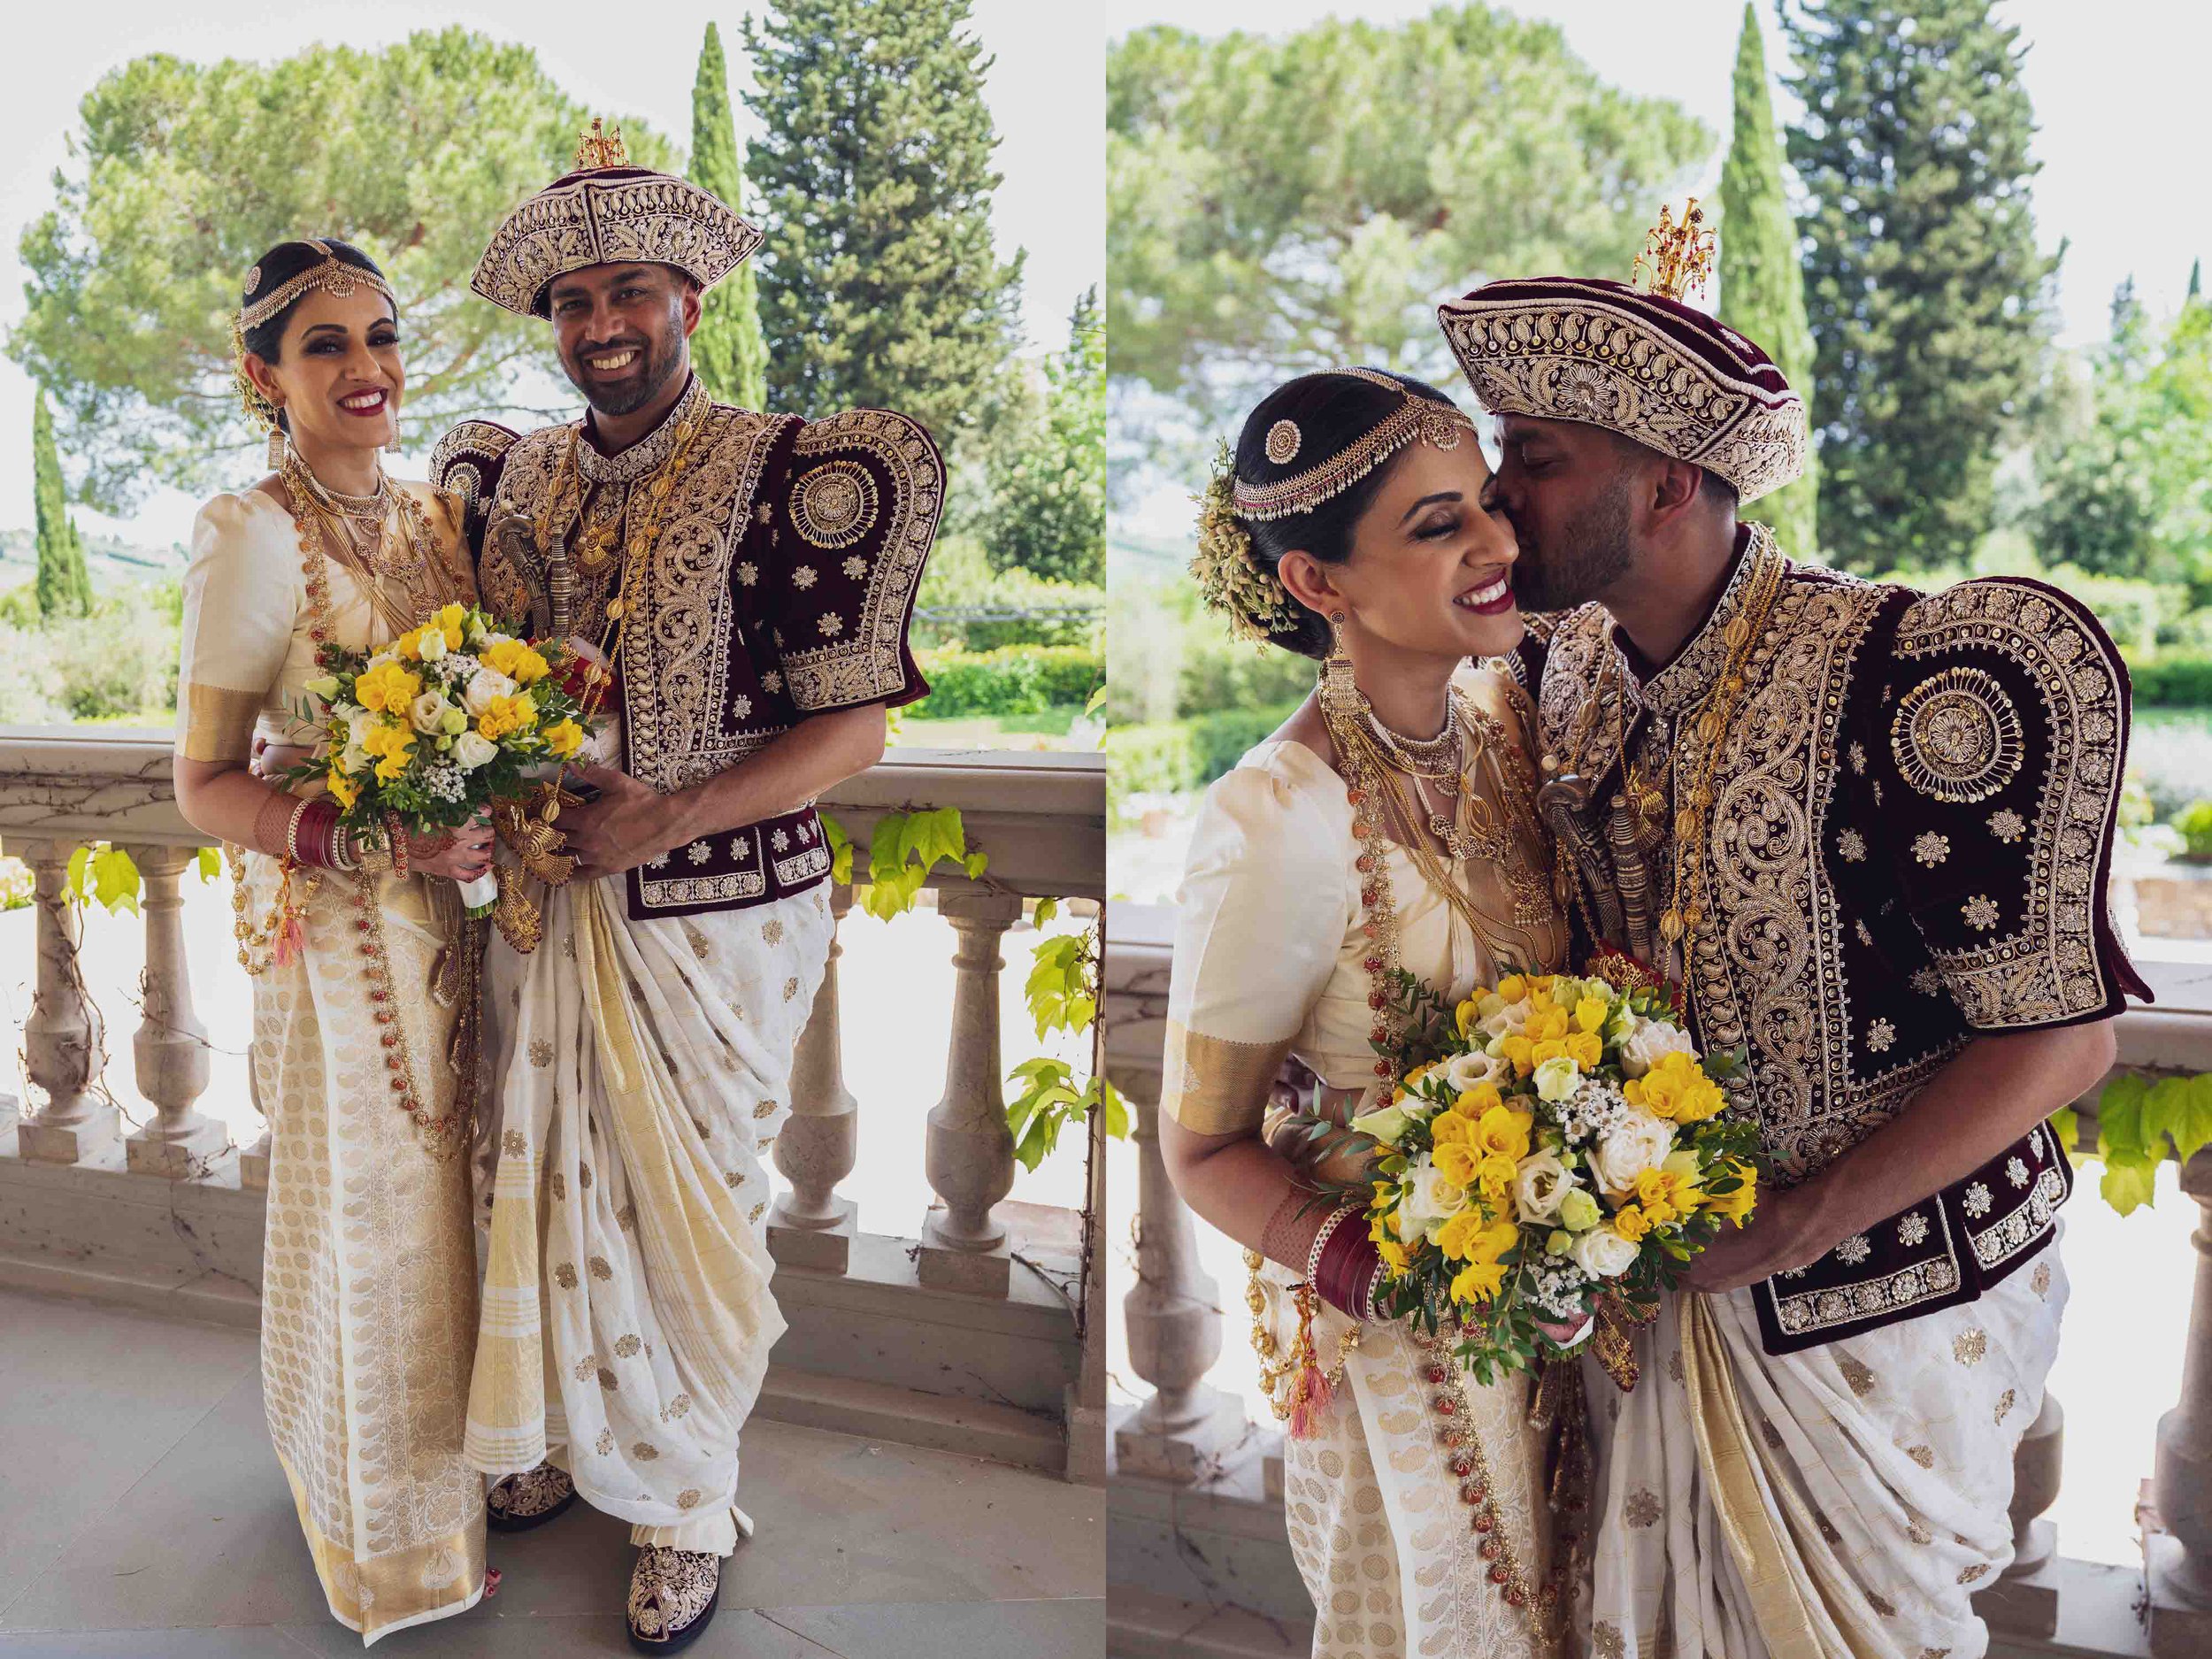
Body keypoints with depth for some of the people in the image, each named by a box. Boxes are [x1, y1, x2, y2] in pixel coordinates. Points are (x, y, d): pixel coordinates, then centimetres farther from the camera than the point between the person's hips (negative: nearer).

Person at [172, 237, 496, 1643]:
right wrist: (373, 842, -26)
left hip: (449, 910, 6)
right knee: (370, 1204, 11)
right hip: (338, 931, -5)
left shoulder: (436, 515, 5)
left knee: (443, 1195, 17)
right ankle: (389, 1537, 35)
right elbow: (205, 785, -13)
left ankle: (446, 1465, 42)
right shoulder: (255, 538, -15)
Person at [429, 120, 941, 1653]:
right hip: (541, 910, 5)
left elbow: (856, 731, -14)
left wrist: (670, 815, -22)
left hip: (714, 923, -5)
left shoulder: (797, 477, -12)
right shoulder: (515, 478, 7)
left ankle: (689, 1511, 33)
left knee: (688, 1217, 9)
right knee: (551, 1191, 20)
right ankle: (572, 1441, 46)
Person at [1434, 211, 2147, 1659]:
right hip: (1658, 1270, 6)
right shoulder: (1562, 679, -5)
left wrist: (1787, 1230, -21)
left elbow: (2060, 1036, -20)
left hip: (1879, 1300, -5)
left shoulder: (1923, 682, -25)